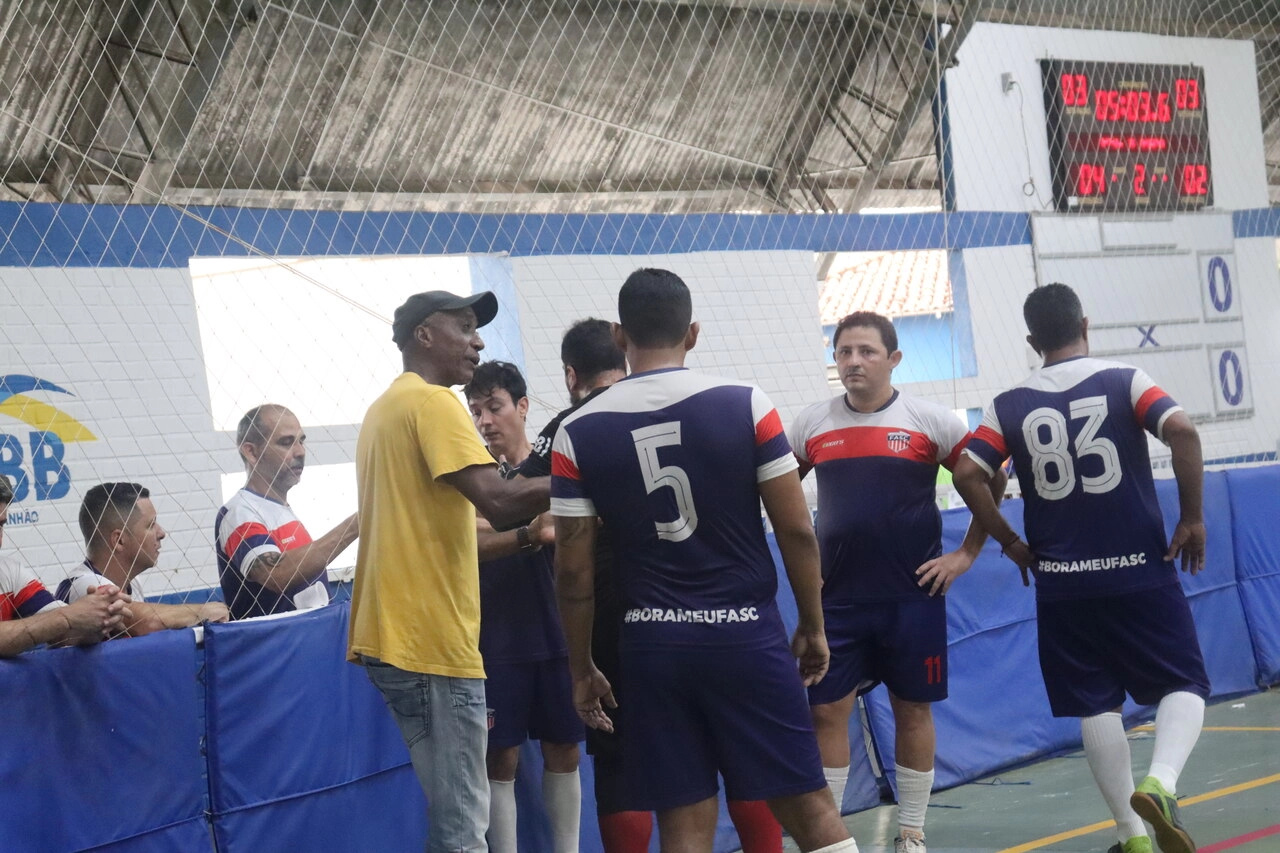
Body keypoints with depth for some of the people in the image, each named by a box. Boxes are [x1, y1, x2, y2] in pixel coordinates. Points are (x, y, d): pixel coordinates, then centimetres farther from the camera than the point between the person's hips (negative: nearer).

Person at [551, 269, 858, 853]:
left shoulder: (577, 434, -3)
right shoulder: (745, 405, -6)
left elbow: (574, 571, -1)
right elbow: (796, 530, -4)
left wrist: (581, 668, 10)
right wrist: (813, 626, 9)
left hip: (653, 645, 1)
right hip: (745, 634, -1)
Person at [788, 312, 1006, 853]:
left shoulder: (929, 422, -3)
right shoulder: (812, 424, 4)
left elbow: (990, 484, 3)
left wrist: (966, 554, -1)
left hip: (912, 595, -2)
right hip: (836, 598, 2)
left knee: (913, 710, 7)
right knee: (827, 711, -1)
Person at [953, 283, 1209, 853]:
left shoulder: (1009, 406, 2)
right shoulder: (1124, 382, -3)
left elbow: (967, 474, -6)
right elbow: (1182, 430, -18)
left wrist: (1010, 543, 5)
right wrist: (1192, 520, -9)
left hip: (1062, 583, 2)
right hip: (1140, 571, -2)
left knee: (1096, 705, 11)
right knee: (1184, 686, 8)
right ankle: (1160, 782, -20)